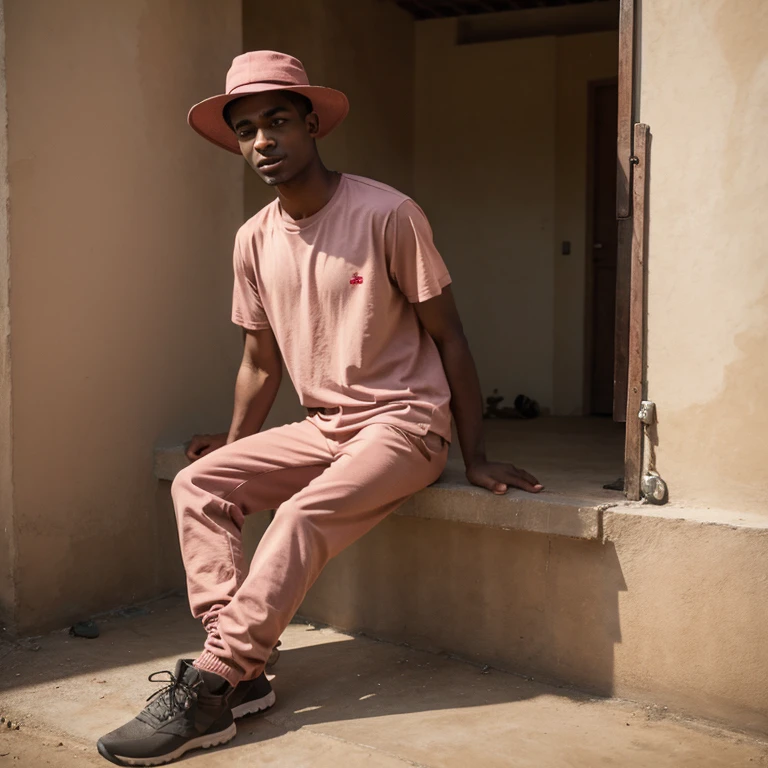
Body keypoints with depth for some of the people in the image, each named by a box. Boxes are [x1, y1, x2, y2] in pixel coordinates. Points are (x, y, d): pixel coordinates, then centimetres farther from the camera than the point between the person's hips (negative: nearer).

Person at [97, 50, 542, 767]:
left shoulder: (388, 215, -12)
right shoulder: (254, 239, 5)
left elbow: (448, 337, -7)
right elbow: (261, 363, 16)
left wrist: (476, 458, -8)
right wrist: (235, 448, 8)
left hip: (404, 424, -6)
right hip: (322, 426, 6)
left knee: (304, 515, -29)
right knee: (197, 484, -12)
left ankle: (207, 690, -21)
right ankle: (241, 670, -16)